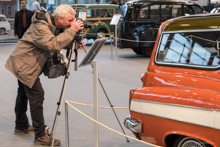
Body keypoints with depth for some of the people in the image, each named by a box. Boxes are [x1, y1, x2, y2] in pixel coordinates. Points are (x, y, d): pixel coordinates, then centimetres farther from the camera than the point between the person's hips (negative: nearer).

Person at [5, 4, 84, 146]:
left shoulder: (50, 23, 4)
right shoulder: (40, 26, -25)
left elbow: (59, 42, 11)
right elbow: (52, 44, -40)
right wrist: (71, 31, -34)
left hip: (23, 64, 10)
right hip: (24, 64, -10)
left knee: (24, 94, 21)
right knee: (36, 96, -12)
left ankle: (21, 125, 38)